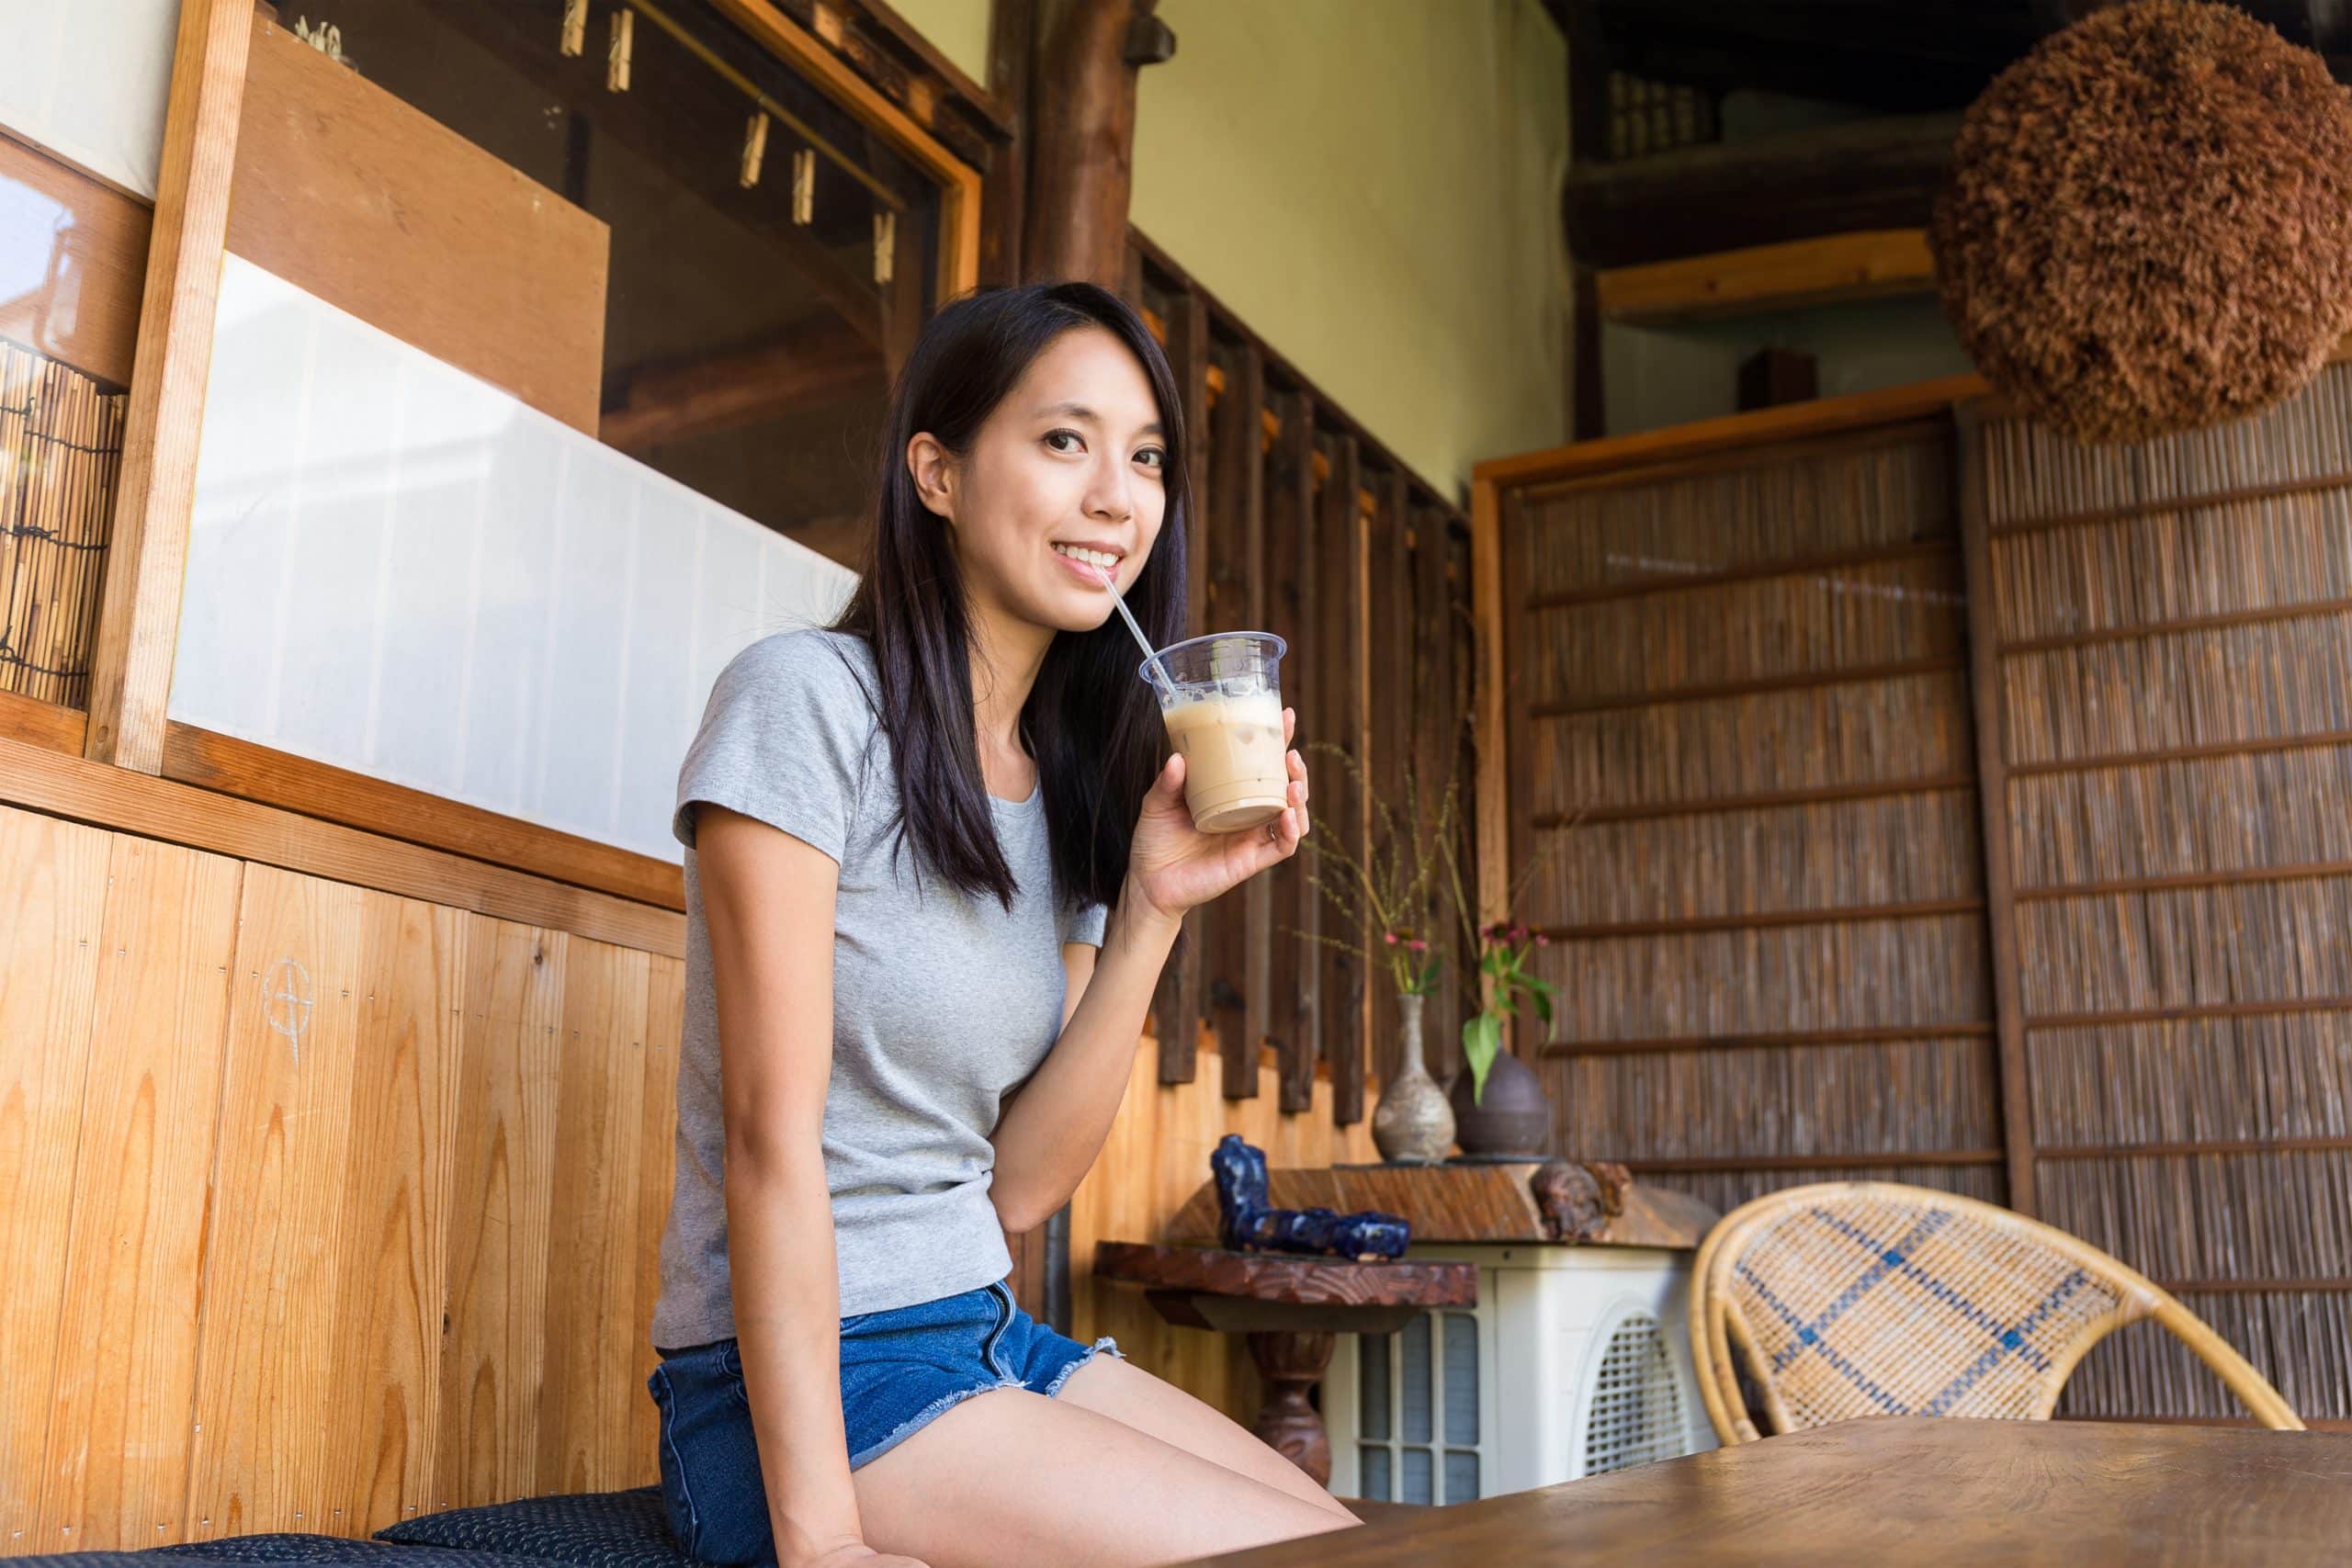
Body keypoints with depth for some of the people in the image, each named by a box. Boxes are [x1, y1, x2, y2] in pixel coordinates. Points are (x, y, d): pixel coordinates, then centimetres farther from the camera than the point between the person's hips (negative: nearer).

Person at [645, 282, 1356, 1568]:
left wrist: (1153, 907, -8)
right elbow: (770, 1138, -17)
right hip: (804, 1382, -7)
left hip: (991, 1338, 7)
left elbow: (1020, 1186, 2)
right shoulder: (806, 697, -11)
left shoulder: (1070, 783, 10)